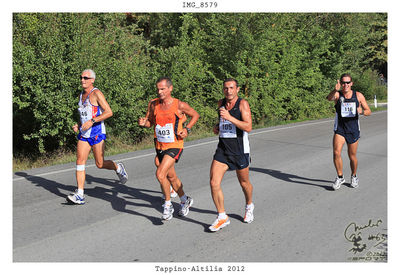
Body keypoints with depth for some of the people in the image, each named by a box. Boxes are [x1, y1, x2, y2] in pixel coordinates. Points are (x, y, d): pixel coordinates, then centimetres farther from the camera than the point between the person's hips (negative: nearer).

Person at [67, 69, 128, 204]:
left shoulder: (96, 93, -9)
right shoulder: (82, 95, 15)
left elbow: (109, 112, -17)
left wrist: (92, 121, -23)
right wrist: (78, 126, 10)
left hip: (97, 132, -7)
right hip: (83, 133, 7)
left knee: (100, 164, 2)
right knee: (80, 162, -4)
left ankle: (119, 168, 33)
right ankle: (80, 195, -4)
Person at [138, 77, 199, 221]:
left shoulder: (180, 105, -11)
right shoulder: (153, 104, 0)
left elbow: (195, 115, 4)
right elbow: (150, 122, 12)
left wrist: (187, 129, -8)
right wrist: (143, 123, -10)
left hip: (174, 146, -5)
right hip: (159, 146, 6)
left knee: (160, 174, -20)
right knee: (171, 177, 18)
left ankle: (168, 205, 1)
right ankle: (185, 201, 40)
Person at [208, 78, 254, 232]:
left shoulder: (243, 104, -11)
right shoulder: (221, 103, 8)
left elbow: (248, 127, -22)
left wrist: (229, 117, -29)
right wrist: (217, 127, 9)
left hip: (240, 150, -4)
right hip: (222, 150, 4)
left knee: (244, 183, 14)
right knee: (214, 183, -9)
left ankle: (249, 206, 44)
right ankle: (222, 217, 3)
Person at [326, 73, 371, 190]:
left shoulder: (358, 96, -1)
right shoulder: (337, 95, -5)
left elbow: (368, 111, 2)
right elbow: (329, 98, -30)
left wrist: (361, 111, -22)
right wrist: (335, 90, -51)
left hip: (353, 130, 1)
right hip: (339, 129, -1)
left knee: (352, 156, 9)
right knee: (336, 152, -17)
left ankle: (354, 177, 33)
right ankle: (340, 177, 1)